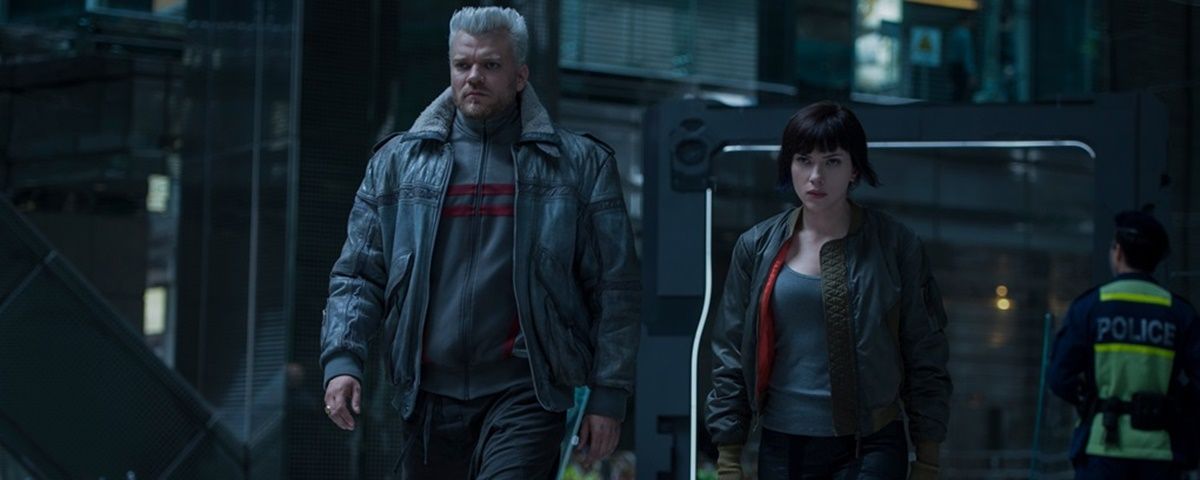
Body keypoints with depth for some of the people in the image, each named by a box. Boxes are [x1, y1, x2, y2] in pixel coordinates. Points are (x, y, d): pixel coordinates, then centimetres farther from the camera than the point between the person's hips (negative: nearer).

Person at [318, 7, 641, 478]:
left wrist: (609, 394, -2)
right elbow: (357, 275, 10)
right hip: (430, 395, 4)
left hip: (525, 392, -3)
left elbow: (616, 288, 4)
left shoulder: (578, 165, 5)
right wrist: (341, 361, -5)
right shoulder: (397, 162, 11)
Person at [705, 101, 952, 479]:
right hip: (783, 447, 3)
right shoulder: (757, 247, 5)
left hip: (870, 449, -3)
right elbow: (730, 357, 8)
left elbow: (925, 360, 3)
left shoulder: (895, 246, 0)